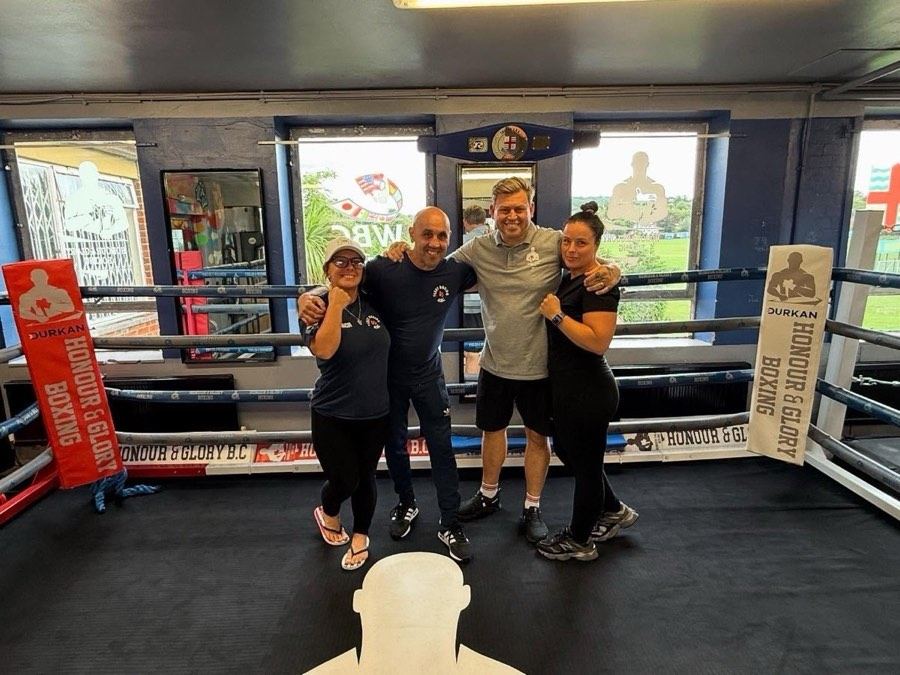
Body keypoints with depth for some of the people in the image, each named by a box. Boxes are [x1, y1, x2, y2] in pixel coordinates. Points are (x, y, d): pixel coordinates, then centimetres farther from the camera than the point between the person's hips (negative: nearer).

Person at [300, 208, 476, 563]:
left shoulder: (455, 271, -13)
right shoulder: (385, 269, -22)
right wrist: (308, 297, -36)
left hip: (429, 375, 1)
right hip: (388, 376, -1)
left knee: (442, 449, 5)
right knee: (395, 445, 17)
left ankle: (450, 525, 22)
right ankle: (406, 504, 43)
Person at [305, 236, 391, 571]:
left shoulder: (373, 304, 0)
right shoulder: (319, 307, -12)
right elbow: (324, 350, -30)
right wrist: (336, 304, -26)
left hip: (375, 414, 4)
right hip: (333, 417, -3)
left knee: (365, 478, 15)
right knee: (344, 481, 5)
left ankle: (360, 537, 40)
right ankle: (327, 514, 42)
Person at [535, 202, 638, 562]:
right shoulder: (568, 278, 9)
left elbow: (598, 341, -29)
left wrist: (557, 315, -25)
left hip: (588, 394, -10)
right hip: (567, 389, 10)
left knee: (585, 463, 9)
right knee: (568, 452, 24)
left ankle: (579, 541, 31)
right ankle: (615, 511, 44)